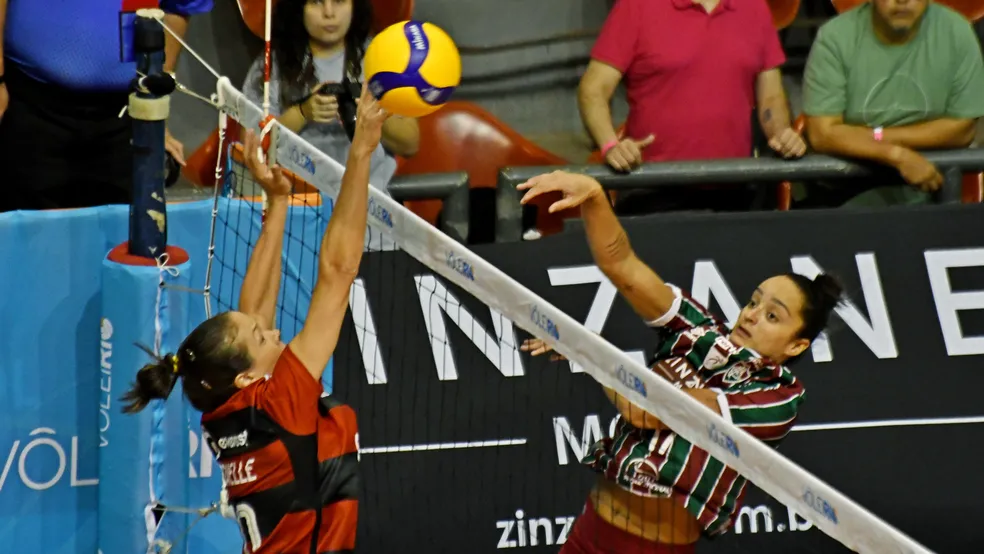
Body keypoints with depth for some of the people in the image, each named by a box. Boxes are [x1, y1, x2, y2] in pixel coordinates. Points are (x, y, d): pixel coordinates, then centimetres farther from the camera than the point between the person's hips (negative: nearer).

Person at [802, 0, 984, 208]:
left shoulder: (956, 32, -7)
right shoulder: (835, 37, -10)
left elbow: (963, 129, -4)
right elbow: (822, 134, -14)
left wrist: (878, 136, -12)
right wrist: (898, 155, -26)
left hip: (915, 182, -1)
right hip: (838, 183, 1)